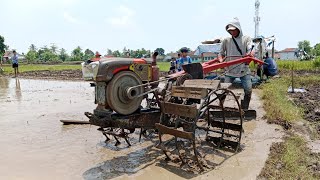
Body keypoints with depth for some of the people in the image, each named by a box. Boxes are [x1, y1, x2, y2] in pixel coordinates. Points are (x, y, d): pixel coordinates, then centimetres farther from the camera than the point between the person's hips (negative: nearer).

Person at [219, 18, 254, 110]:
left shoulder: (246, 39, 7)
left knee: (248, 90, -8)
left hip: (244, 70, 0)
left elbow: (251, 49, -10)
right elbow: (221, 54, 11)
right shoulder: (226, 41, 9)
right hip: (230, 70, 1)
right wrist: (221, 61, -11)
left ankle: (244, 109, 12)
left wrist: (251, 53, -34)